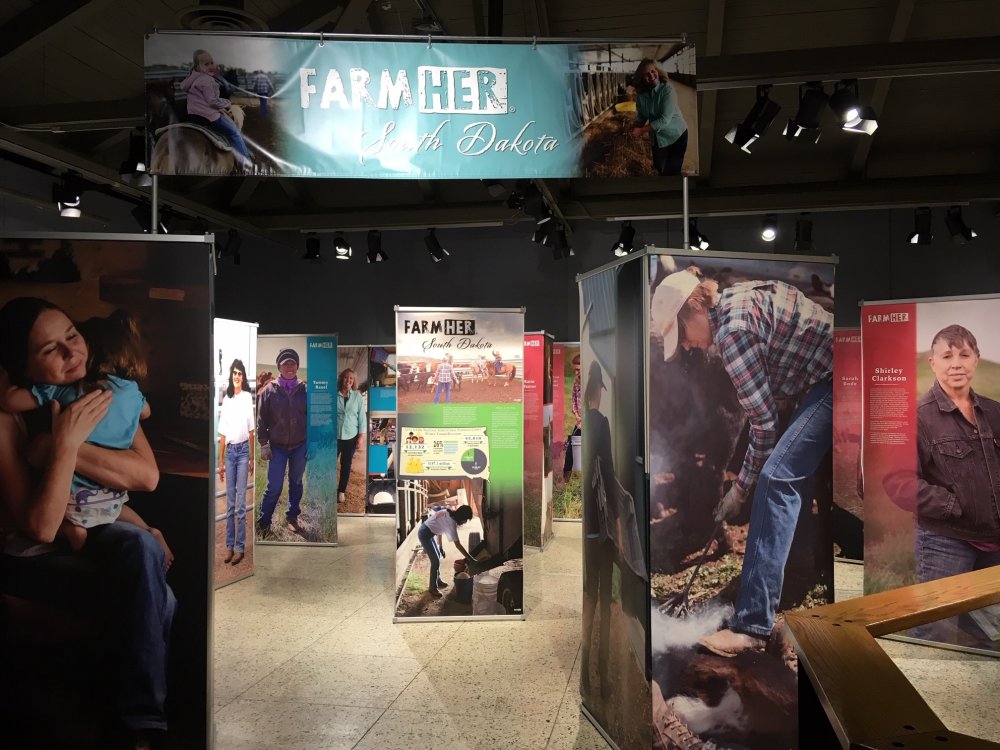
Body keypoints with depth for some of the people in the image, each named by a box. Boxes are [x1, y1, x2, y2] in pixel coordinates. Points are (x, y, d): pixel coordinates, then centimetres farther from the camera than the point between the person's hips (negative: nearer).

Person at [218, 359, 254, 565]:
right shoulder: (226, 400, 8)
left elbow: (251, 431, -2)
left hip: (243, 450, -4)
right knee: (230, 503, 7)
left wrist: (252, 458, -2)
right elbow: (222, 434, 9)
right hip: (229, 451, 4)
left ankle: (240, 547, 3)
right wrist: (220, 462, 8)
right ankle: (229, 546, 13)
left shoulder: (248, 397, -3)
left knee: (241, 503, -3)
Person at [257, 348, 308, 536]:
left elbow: (312, 417, 4)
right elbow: (262, 419, -4)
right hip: (277, 447, -2)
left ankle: (292, 517, 29)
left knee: (296, 483, 14)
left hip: (300, 446, 2)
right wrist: (264, 444, -7)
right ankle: (263, 522, 14)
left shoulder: (304, 390, -2)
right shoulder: (269, 390, -6)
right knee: (274, 486, -2)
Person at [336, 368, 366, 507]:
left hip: (351, 436, 2)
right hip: (334, 435, -1)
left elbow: (361, 417, 2)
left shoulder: (358, 396, 0)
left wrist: (362, 436, -2)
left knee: (346, 465, 10)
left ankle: (341, 491, 23)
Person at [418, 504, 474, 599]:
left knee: (437, 556, 20)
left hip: (427, 531, 10)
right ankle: (433, 588, 6)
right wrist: (470, 558, -20)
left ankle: (437, 581, 35)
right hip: (425, 534, -10)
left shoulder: (448, 512, -2)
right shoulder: (451, 522, -25)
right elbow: (458, 545, -24)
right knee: (435, 561, -7)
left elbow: (431, 513, 9)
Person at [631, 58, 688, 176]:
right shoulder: (641, 94, -7)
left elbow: (665, 119, -30)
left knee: (672, 171, -2)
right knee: (659, 168, 22)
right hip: (657, 138, 6)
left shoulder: (667, 90, -24)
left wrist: (642, 130, -27)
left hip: (676, 136, -6)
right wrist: (636, 129, -16)